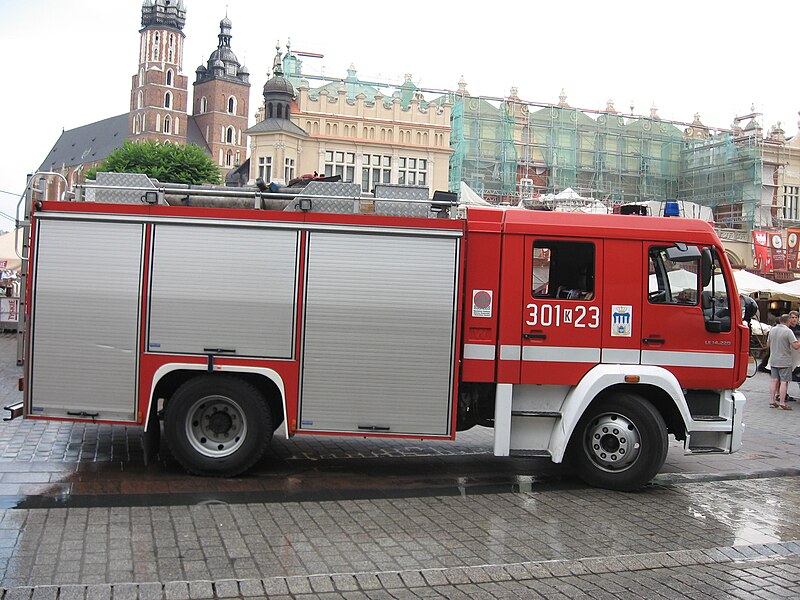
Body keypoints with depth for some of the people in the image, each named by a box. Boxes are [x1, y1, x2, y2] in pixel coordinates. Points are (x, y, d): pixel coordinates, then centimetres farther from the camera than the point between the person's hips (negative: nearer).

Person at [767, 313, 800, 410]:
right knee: (784, 382, -1)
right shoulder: (788, 331, -15)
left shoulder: (772, 330, 5)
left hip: (773, 361, 6)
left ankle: (772, 401, 12)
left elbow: (768, 343, 17)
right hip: (785, 361, -6)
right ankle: (782, 403, 0)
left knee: (774, 381, 10)